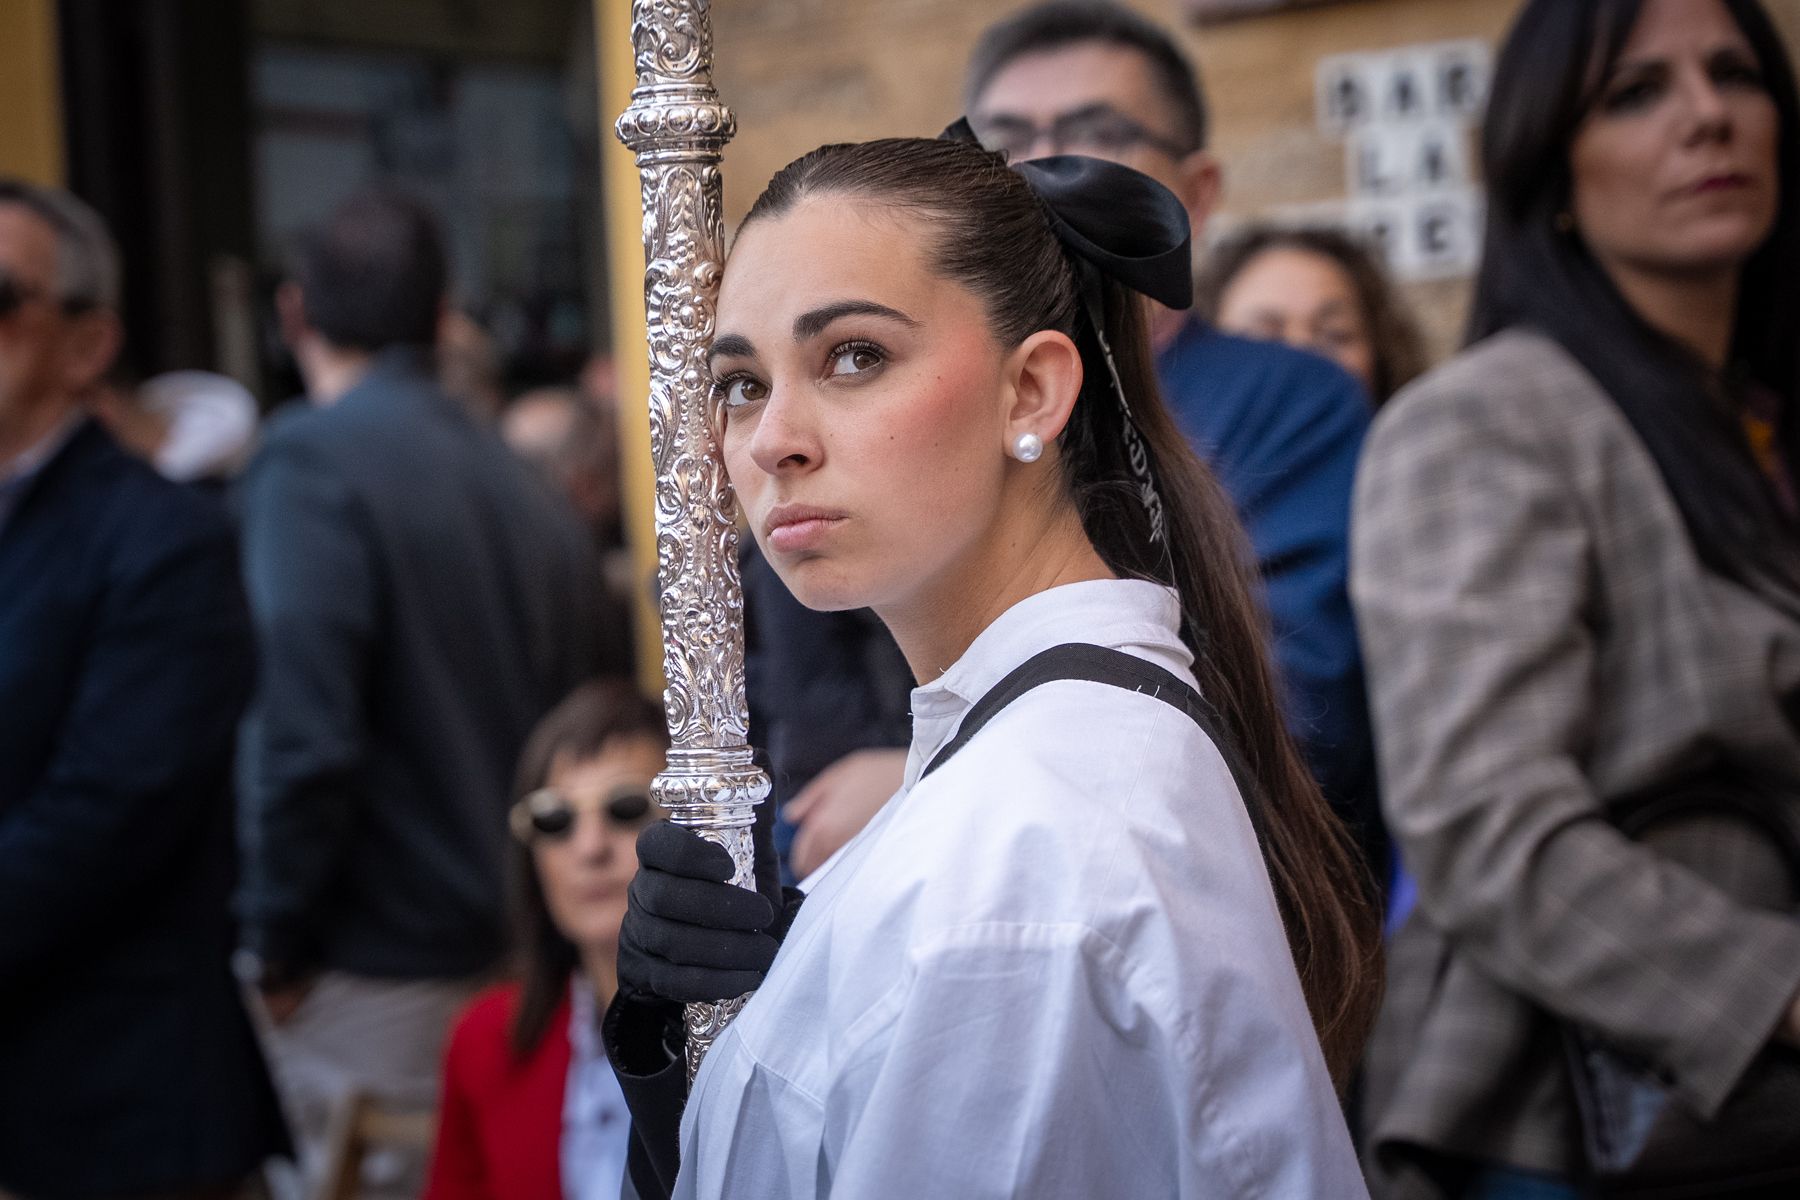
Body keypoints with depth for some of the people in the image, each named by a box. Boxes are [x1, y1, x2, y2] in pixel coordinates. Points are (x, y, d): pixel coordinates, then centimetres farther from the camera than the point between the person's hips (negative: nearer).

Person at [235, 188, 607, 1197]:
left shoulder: (314, 457, -12)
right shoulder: (528, 491, 8)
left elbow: (304, 733, -21)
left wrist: (276, 950, -10)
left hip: (379, 979, -7)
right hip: (514, 958, 7)